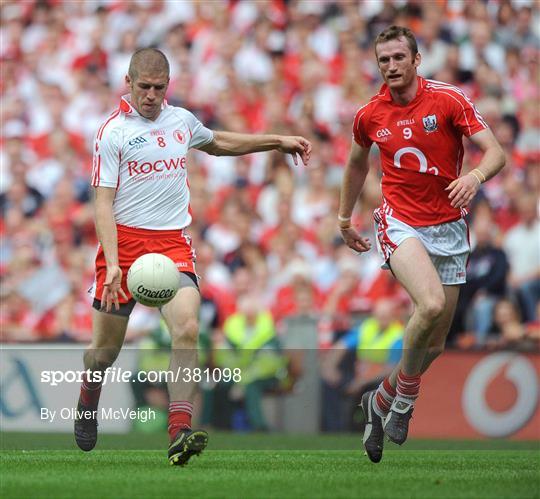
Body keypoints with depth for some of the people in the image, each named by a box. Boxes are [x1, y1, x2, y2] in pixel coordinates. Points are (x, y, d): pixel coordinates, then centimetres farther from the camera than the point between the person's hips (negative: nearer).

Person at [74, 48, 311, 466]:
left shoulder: (181, 120, 11)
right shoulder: (113, 132, -5)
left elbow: (219, 143, 35)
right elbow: (103, 202, -10)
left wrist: (278, 142, 32)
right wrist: (112, 264, -21)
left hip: (174, 243, 3)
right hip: (125, 240, -3)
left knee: (187, 327, -21)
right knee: (106, 347, 4)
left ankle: (180, 433, -27)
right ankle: (88, 400, 39)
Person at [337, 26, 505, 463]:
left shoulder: (448, 100, -7)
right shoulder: (369, 116, 1)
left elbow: (496, 153, -12)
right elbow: (357, 164, 22)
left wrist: (476, 176, -33)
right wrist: (344, 217, 29)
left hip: (448, 227, 1)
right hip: (400, 223, -1)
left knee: (435, 343, 6)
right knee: (431, 304, -30)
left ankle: (382, 402, 31)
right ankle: (406, 394, -8)